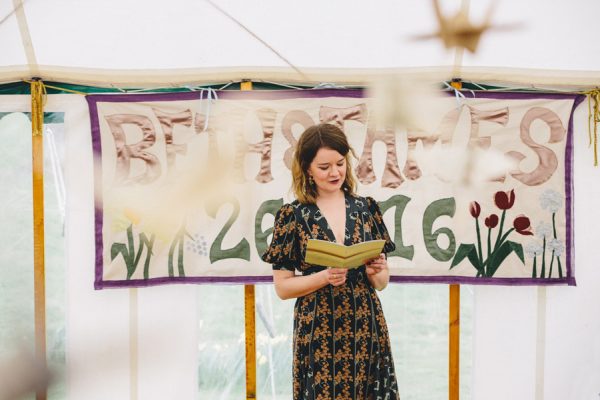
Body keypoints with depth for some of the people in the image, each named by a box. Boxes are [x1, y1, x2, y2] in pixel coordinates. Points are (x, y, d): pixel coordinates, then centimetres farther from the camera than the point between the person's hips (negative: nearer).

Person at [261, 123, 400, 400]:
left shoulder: (366, 208, 6)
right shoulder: (293, 216, -2)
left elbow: (383, 282, 10)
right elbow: (282, 286, -2)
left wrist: (374, 272, -11)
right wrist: (325, 277, -17)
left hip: (366, 330, 2)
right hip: (318, 334, -2)